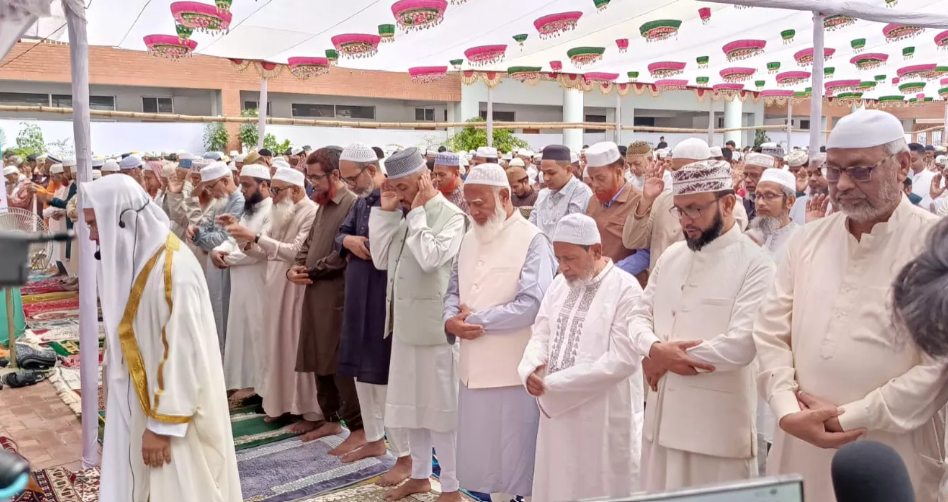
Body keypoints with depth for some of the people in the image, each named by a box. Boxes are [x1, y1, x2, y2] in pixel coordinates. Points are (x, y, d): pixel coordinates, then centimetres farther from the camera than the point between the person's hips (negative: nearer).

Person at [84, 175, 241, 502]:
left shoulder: (173, 270, -25)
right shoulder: (133, 257, 2)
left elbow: (182, 354, -23)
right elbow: (129, 333, 10)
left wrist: (162, 424, -18)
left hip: (169, 408, -8)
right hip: (136, 400, 8)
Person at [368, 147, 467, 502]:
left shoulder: (452, 216, -12)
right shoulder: (404, 215, 12)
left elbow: (430, 258, -26)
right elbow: (381, 259, 7)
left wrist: (417, 212, -17)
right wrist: (385, 210, 2)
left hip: (435, 324, -8)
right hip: (405, 322, 8)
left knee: (441, 405, 1)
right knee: (413, 402, 16)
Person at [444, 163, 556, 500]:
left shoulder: (532, 241, -11)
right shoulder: (470, 238, 12)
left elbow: (531, 304, -21)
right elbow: (454, 290, 14)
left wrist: (474, 319, -14)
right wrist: (451, 320, -9)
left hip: (513, 368, -7)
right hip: (475, 366, 7)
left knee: (518, 454, 5)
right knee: (483, 454, 16)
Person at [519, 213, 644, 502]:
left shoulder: (626, 289, -15)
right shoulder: (559, 284, 8)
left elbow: (622, 361, -20)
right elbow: (541, 335, 10)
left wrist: (553, 383, -18)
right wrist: (530, 370, -14)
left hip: (604, 419, -6)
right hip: (558, 410, 7)